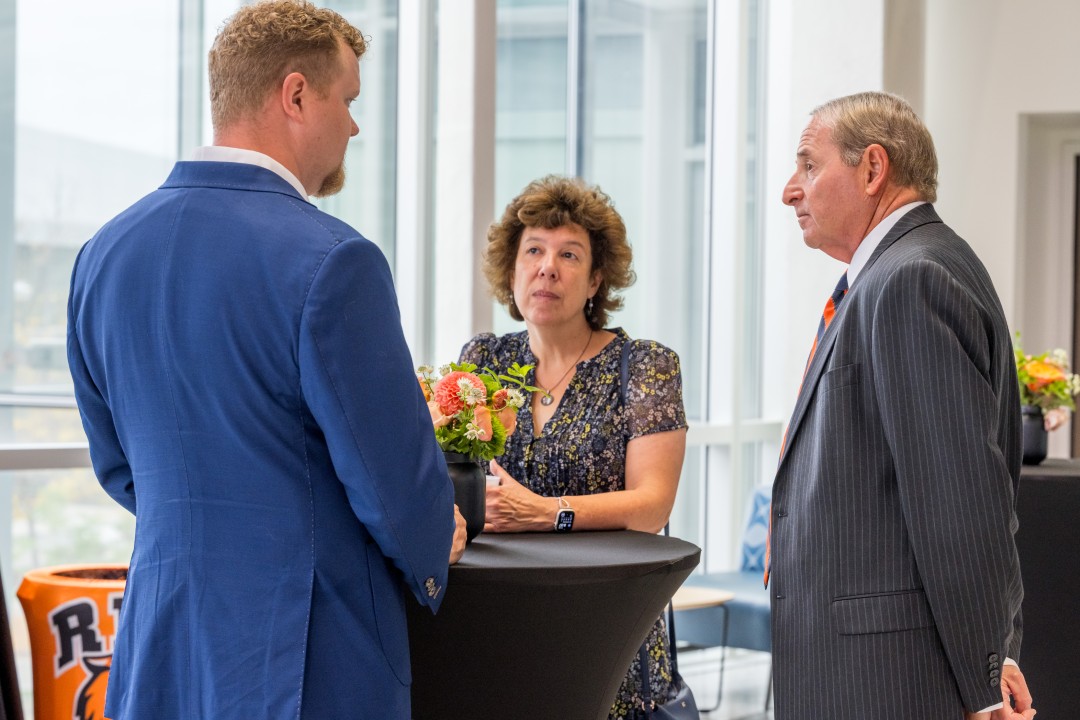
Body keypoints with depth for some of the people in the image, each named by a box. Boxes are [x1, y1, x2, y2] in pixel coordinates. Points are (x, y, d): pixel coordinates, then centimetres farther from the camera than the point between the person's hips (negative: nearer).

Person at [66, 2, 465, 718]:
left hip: (159, 658, 7)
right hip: (307, 661, -7)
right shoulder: (330, 262, -18)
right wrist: (433, 551, 8)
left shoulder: (103, 254, 5)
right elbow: (395, 478, -13)